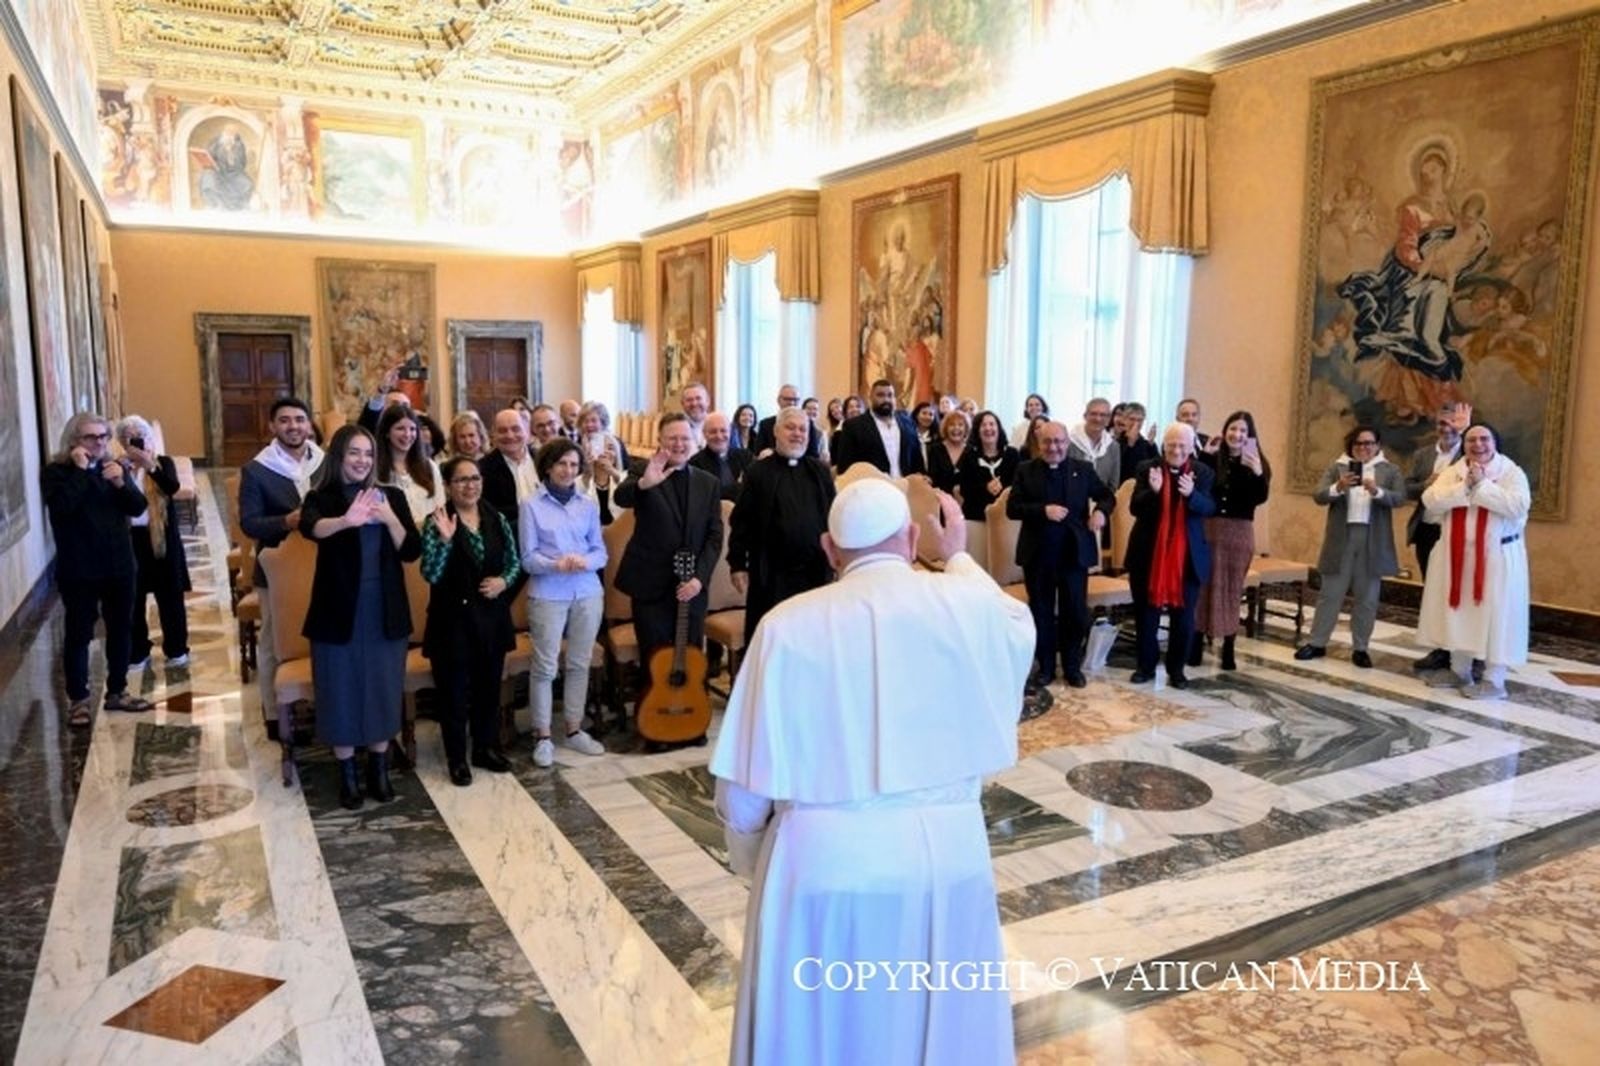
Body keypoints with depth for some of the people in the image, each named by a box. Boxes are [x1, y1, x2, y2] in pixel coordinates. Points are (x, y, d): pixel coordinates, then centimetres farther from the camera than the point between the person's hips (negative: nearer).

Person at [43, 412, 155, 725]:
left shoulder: (114, 467, 7)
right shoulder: (56, 472, -6)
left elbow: (138, 508, -1)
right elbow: (61, 506, -24)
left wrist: (121, 484, -18)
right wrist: (80, 471, -22)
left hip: (119, 565, 5)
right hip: (78, 570, -5)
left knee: (121, 629, 12)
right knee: (79, 633, 2)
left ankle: (117, 692, 25)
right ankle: (78, 699, 12)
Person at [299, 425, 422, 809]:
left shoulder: (391, 496, 4)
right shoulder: (321, 498, -5)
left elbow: (412, 552, -1)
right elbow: (310, 527, -29)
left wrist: (390, 520, -18)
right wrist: (346, 520, -50)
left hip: (385, 612, 2)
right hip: (339, 612, -2)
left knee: (383, 691, 11)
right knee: (342, 693, 6)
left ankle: (379, 771, 27)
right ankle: (347, 777, 21)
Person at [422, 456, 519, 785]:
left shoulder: (497, 519, 3)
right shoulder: (436, 523, -10)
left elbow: (514, 561, 10)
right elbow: (431, 575, -17)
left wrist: (503, 581, -10)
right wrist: (445, 539, -30)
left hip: (492, 615, 4)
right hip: (452, 617, -4)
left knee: (489, 686, 15)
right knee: (454, 690, 5)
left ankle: (487, 748, 31)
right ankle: (457, 758, 19)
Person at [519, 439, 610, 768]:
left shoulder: (589, 505, 8)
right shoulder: (532, 506, -2)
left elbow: (601, 552, 7)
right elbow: (528, 557, -5)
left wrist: (585, 561, -15)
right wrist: (556, 564, -23)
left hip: (588, 593, 4)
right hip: (547, 595, -3)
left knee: (580, 664, 10)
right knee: (545, 666, 1)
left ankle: (574, 730, 21)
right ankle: (542, 736, 11)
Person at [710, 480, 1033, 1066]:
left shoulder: (788, 624, -6)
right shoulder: (967, 605, -2)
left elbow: (747, 782, -3)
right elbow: (1018, 629, 24)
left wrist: (752, 860, 16)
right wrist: (960, 558, 36)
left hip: (825, 861, -1)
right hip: (945, 854, 2)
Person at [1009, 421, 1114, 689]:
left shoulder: (1083, 468, 3)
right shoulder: (1026, 470, -1)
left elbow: (1107, 495, 12)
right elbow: (1012, 508, -7)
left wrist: (1100, 510, -11)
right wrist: (1043, 510, -21)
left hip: (1074, 551, 1)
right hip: (1038, 553, 0)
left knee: (1075, 612, 8)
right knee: (1041, 611, 9)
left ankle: (1073, 666, 23)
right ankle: (1045, 666, 22)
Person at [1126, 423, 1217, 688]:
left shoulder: (1203, 472, 0)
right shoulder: (1147, 469, -3)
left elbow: (1209, 509, -12)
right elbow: (1134, 508, -10)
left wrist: (1191, 494, -32)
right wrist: (1153, 491, -29)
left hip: (1187, 556, 0)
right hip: (1148, 554, 0)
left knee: (1183, 614, 8)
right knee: (1146, 612, 10)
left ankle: (1176, 668, 21)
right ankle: (1146, 665, 24)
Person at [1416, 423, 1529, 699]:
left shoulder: (1511, 472, -4)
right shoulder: (1452, 471, 6)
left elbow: (1518, 506, -20)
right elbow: (1430, 500, -9)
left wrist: (1482, 484, -19)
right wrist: (1465, 486, -18)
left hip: (1497, 556, -4)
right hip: (1458, 554, 4)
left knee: (1494, 615, -3)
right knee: (1459, 611, 11)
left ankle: (1494, 680, 4)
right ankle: (1460, 671, 24)